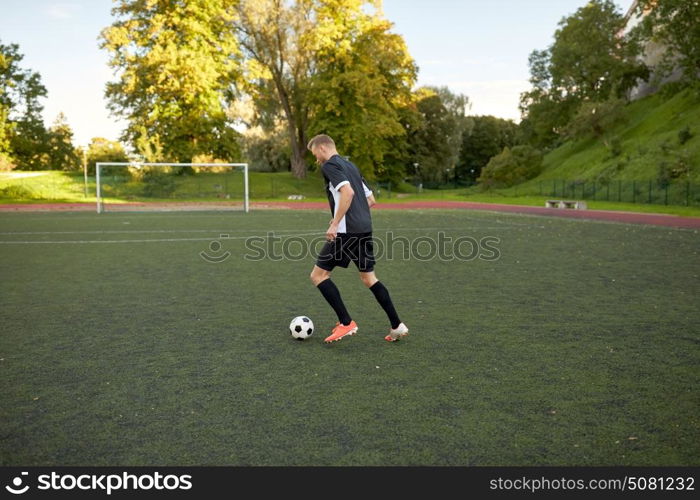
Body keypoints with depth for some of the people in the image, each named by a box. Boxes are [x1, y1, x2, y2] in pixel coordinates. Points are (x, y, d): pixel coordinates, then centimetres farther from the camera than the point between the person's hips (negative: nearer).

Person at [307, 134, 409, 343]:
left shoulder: (330, 165, -4)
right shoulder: (350, 165, 22)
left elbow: (348, 192, -22)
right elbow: (371, 199, 24)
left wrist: (335, 223, -21)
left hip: (346, 231, -9)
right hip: (365, 229, 9)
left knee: (318, 275, 2)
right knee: (369, 277, 16)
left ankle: (346, 323, 0)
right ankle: (397, 326, 15)